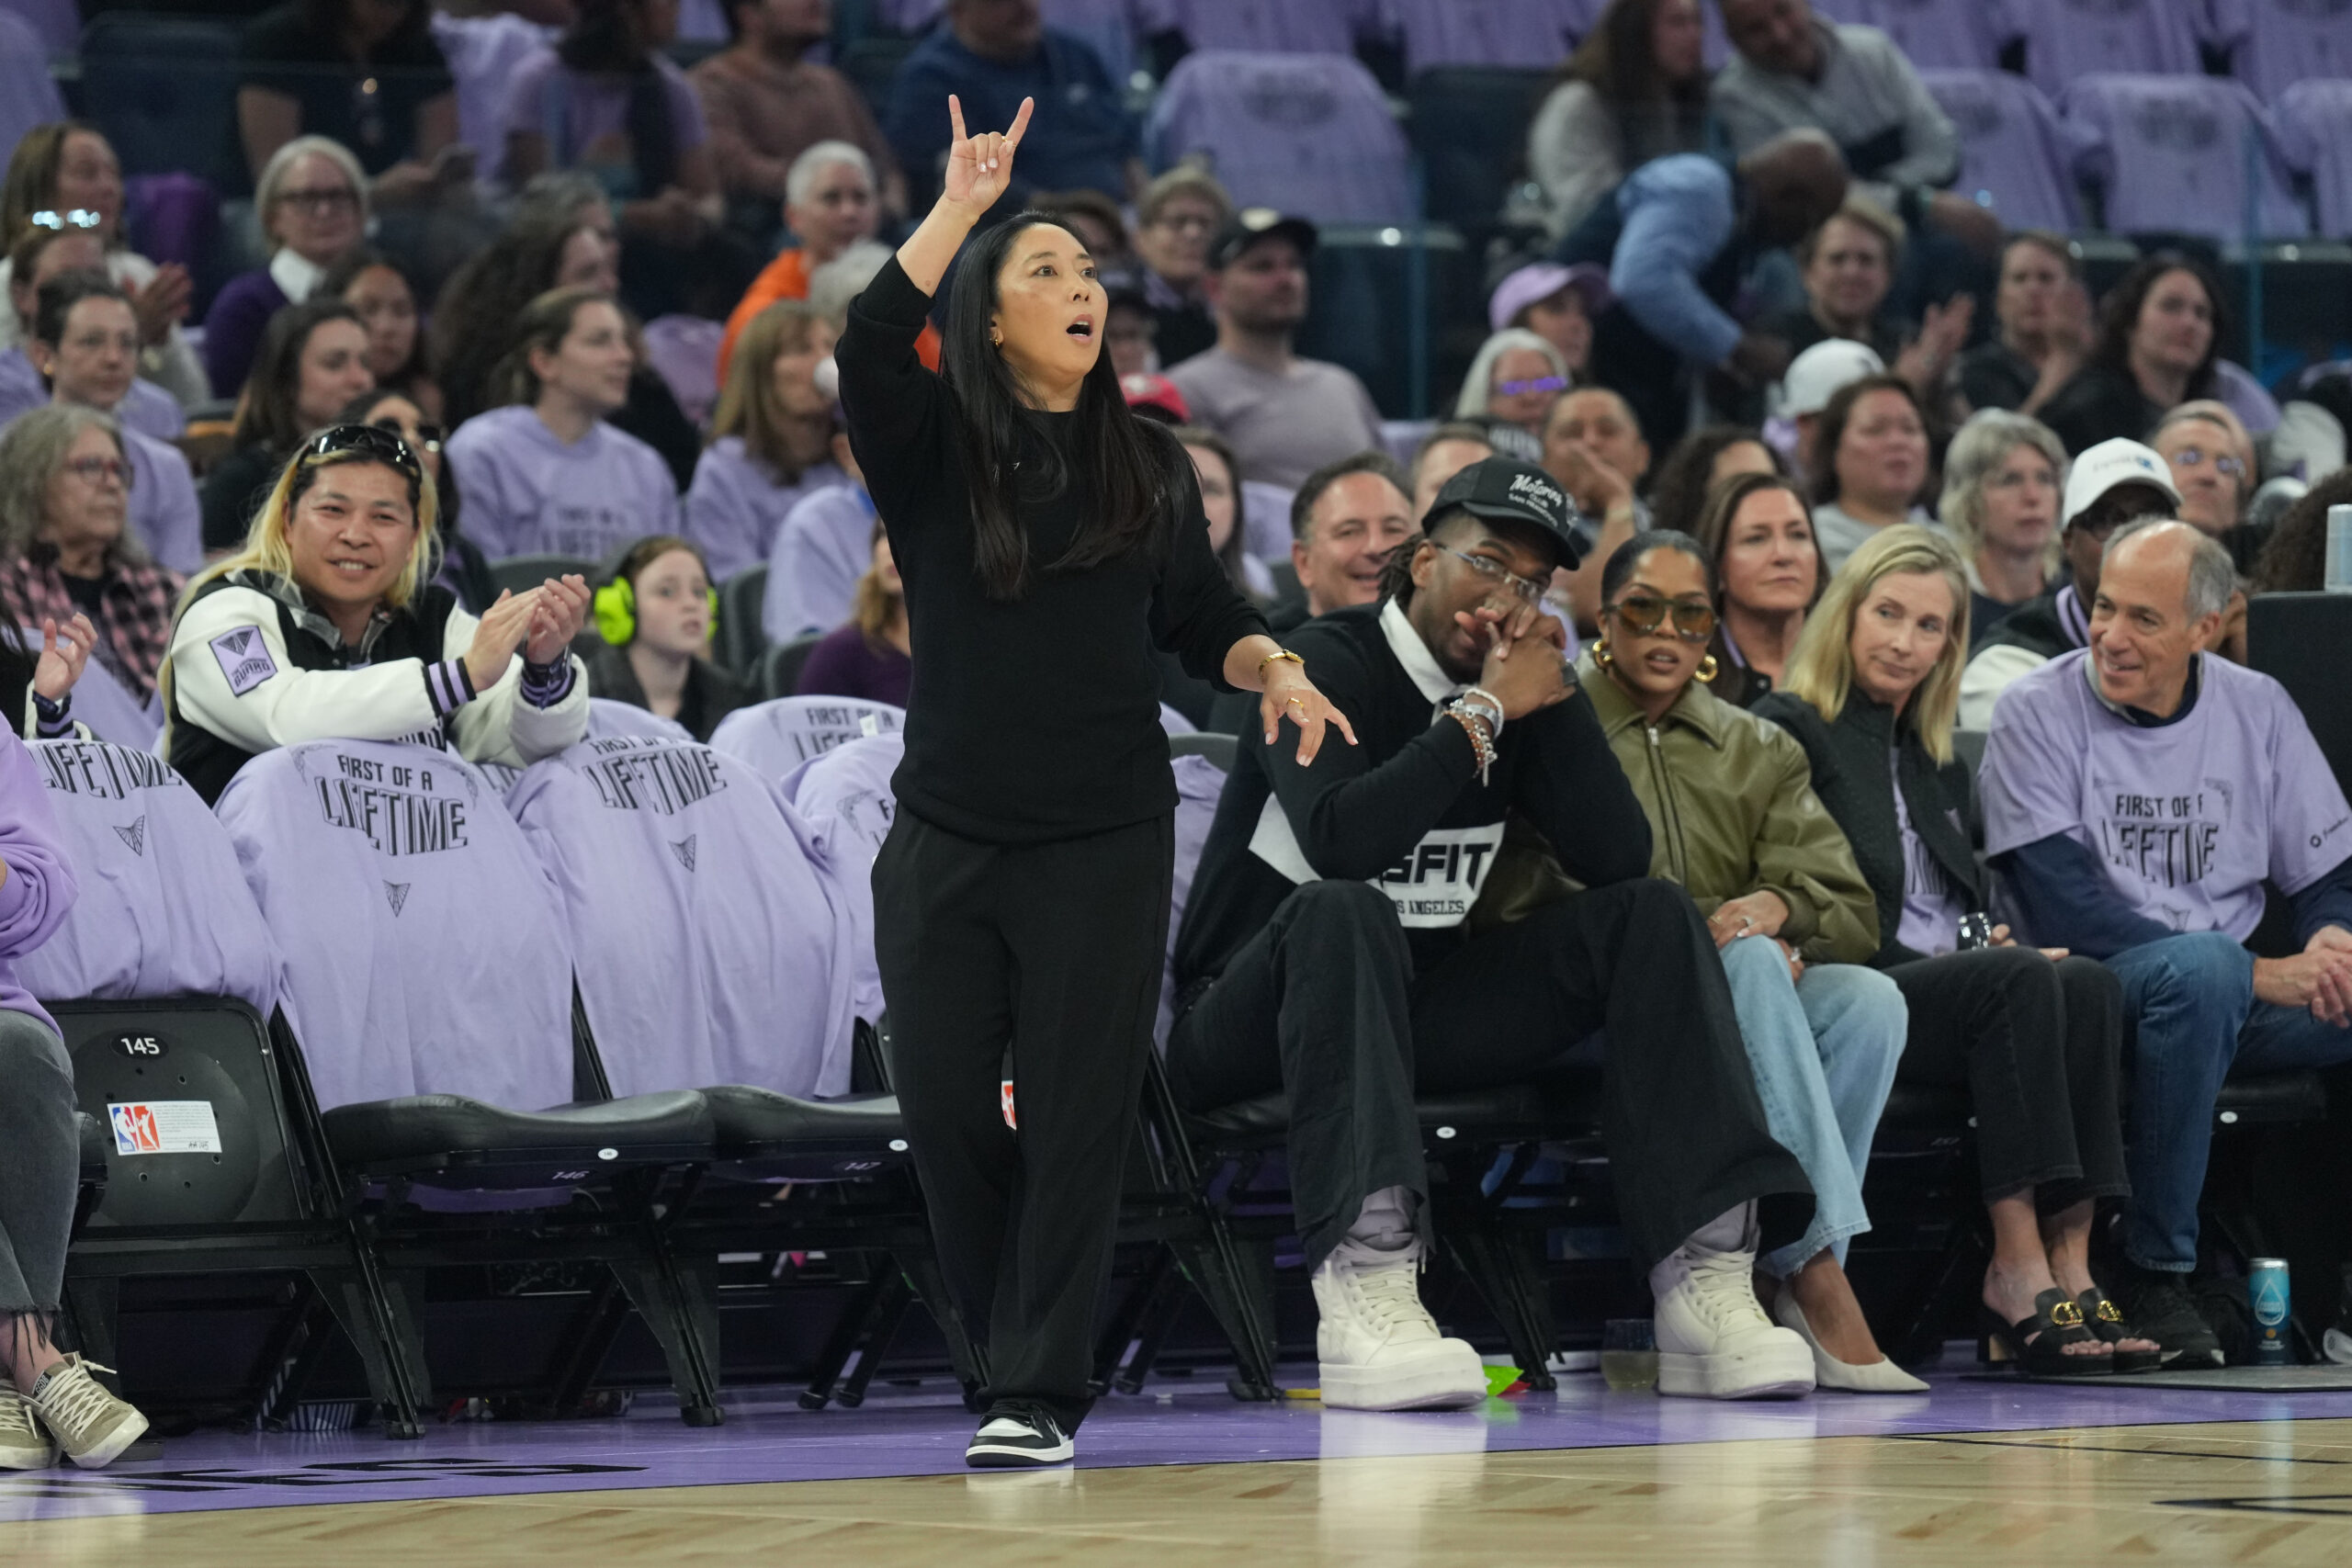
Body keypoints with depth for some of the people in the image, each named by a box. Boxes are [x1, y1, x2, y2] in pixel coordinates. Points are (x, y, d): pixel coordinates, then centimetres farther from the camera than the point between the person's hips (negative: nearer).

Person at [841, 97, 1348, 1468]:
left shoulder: (1150, 465, 9)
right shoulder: (934, 445, 0)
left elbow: (1203, 616, 16)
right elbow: (869, 350, -20)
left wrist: (1274, 668, -5)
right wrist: (959, 207, -23)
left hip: (1106, 840, 1)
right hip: (950, 832, -1)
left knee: (1077, 1112, -3)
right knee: (945, 1106, 2)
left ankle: (1043, 1393, 1)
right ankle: (1012, 1341, 24)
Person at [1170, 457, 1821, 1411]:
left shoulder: (1513, 689, 9)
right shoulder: (1332, 664, -10)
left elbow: (1617, 858, -2)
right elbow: (1341, 839, -29)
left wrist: (1554, 695, -10)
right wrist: (1483, 713, -20)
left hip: (1419, 1010, 6)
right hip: (1259, 1012, -6)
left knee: (1651, 915, -8)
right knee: (1341, 911, -38)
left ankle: (1705, 1276, -22)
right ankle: (1364, 1287, -51)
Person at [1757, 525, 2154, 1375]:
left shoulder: (1940, 767, 28)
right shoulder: (1790, 732, 4)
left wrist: (2001, 944, 1)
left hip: (1954, 984, 6)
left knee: (2088, 985, -25)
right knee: (2019, 982, -32)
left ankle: (2070, 1261, -35)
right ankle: (2018, 1266, -38)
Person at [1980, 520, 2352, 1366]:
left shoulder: (2258, 709, 9)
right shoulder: (2037, 714, -4)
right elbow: (2067, 913, -14)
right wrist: (2262, 975, -20)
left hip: (2231, 1005, 4)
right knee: (2201, 964, -37)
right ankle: (2154, 1275, -27)